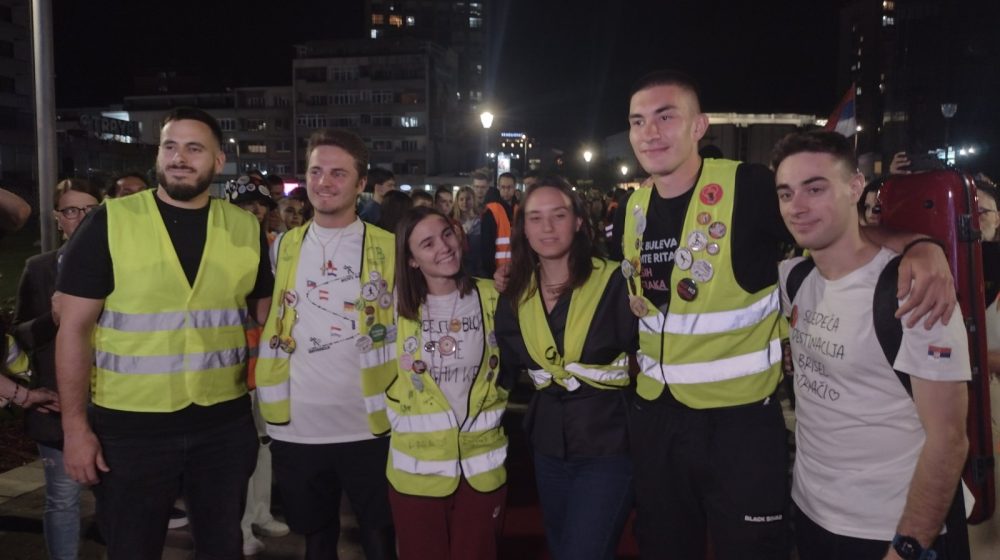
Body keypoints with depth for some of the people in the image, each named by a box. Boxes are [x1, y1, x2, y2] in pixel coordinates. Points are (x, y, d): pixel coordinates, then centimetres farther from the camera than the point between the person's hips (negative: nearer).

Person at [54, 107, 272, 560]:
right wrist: (75, 426, -9)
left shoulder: (246, 229, 0)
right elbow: (74, 328, -6)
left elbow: (265, 319, 10)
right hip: (129, 425, -2)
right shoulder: (109, 223, -7)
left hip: (225, 424, 2)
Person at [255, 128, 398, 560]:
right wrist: (272, 400, 7)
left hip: (368, 424, -3)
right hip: (296, 426, 3)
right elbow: (269, 325, 13)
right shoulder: (283, 247, 7)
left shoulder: (388, 248, -3)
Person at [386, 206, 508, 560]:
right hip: (416, 468, 0)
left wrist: (492, 414, 5)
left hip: (482, 464, 1)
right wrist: (401, 418, 0)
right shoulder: (396, 306, -4)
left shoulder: (491, 297, -2)